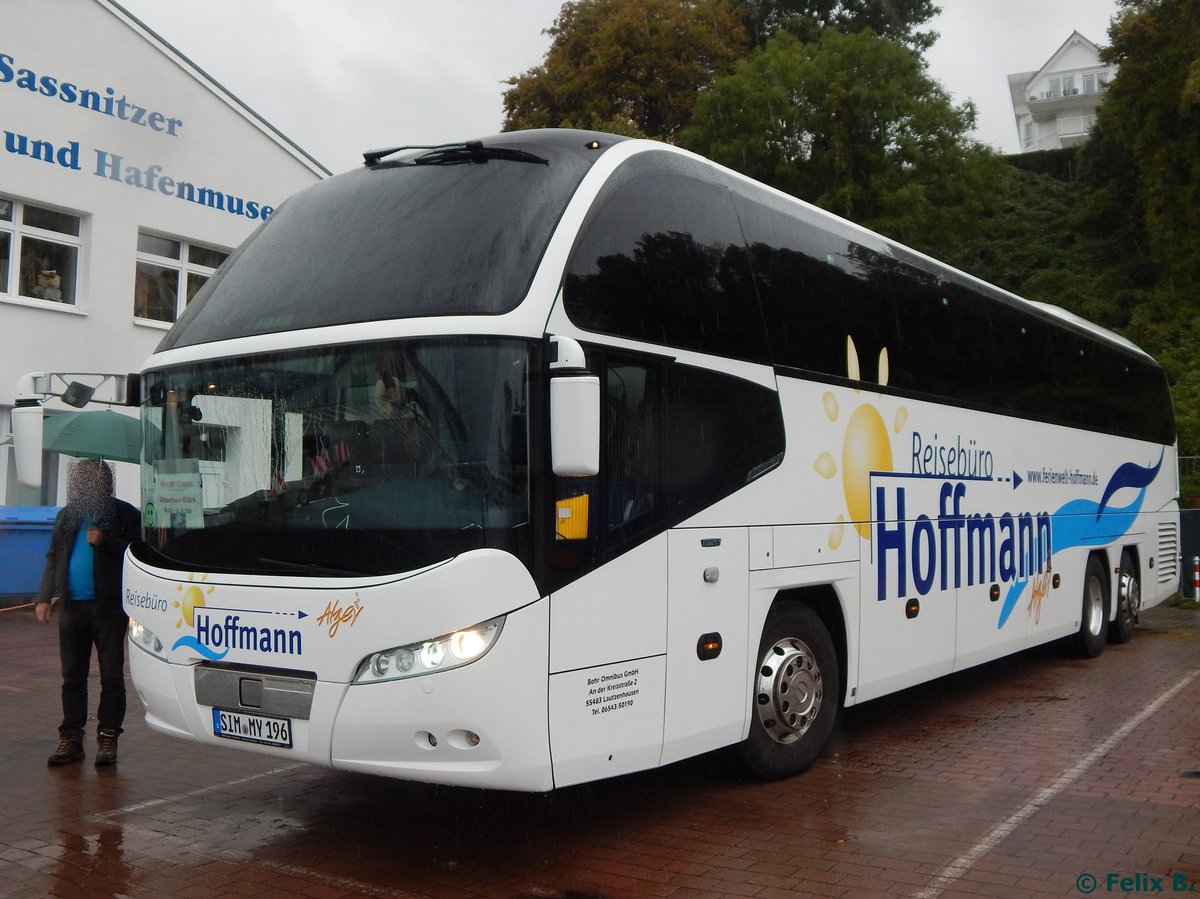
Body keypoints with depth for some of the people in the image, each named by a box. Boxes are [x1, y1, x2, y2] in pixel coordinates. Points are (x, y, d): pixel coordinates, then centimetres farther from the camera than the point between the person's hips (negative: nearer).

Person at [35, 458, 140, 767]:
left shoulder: (124, 515, -2)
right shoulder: (67, 516, 14)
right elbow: (53, 559, 18)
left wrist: (105, 541, -20)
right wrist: (44, 597, 7)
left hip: (109, 608, -5)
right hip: (72, 607, 5)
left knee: (112, 677, -1)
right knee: (72, 677, 9)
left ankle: (108, 738, 6)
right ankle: (71, 738, 16)